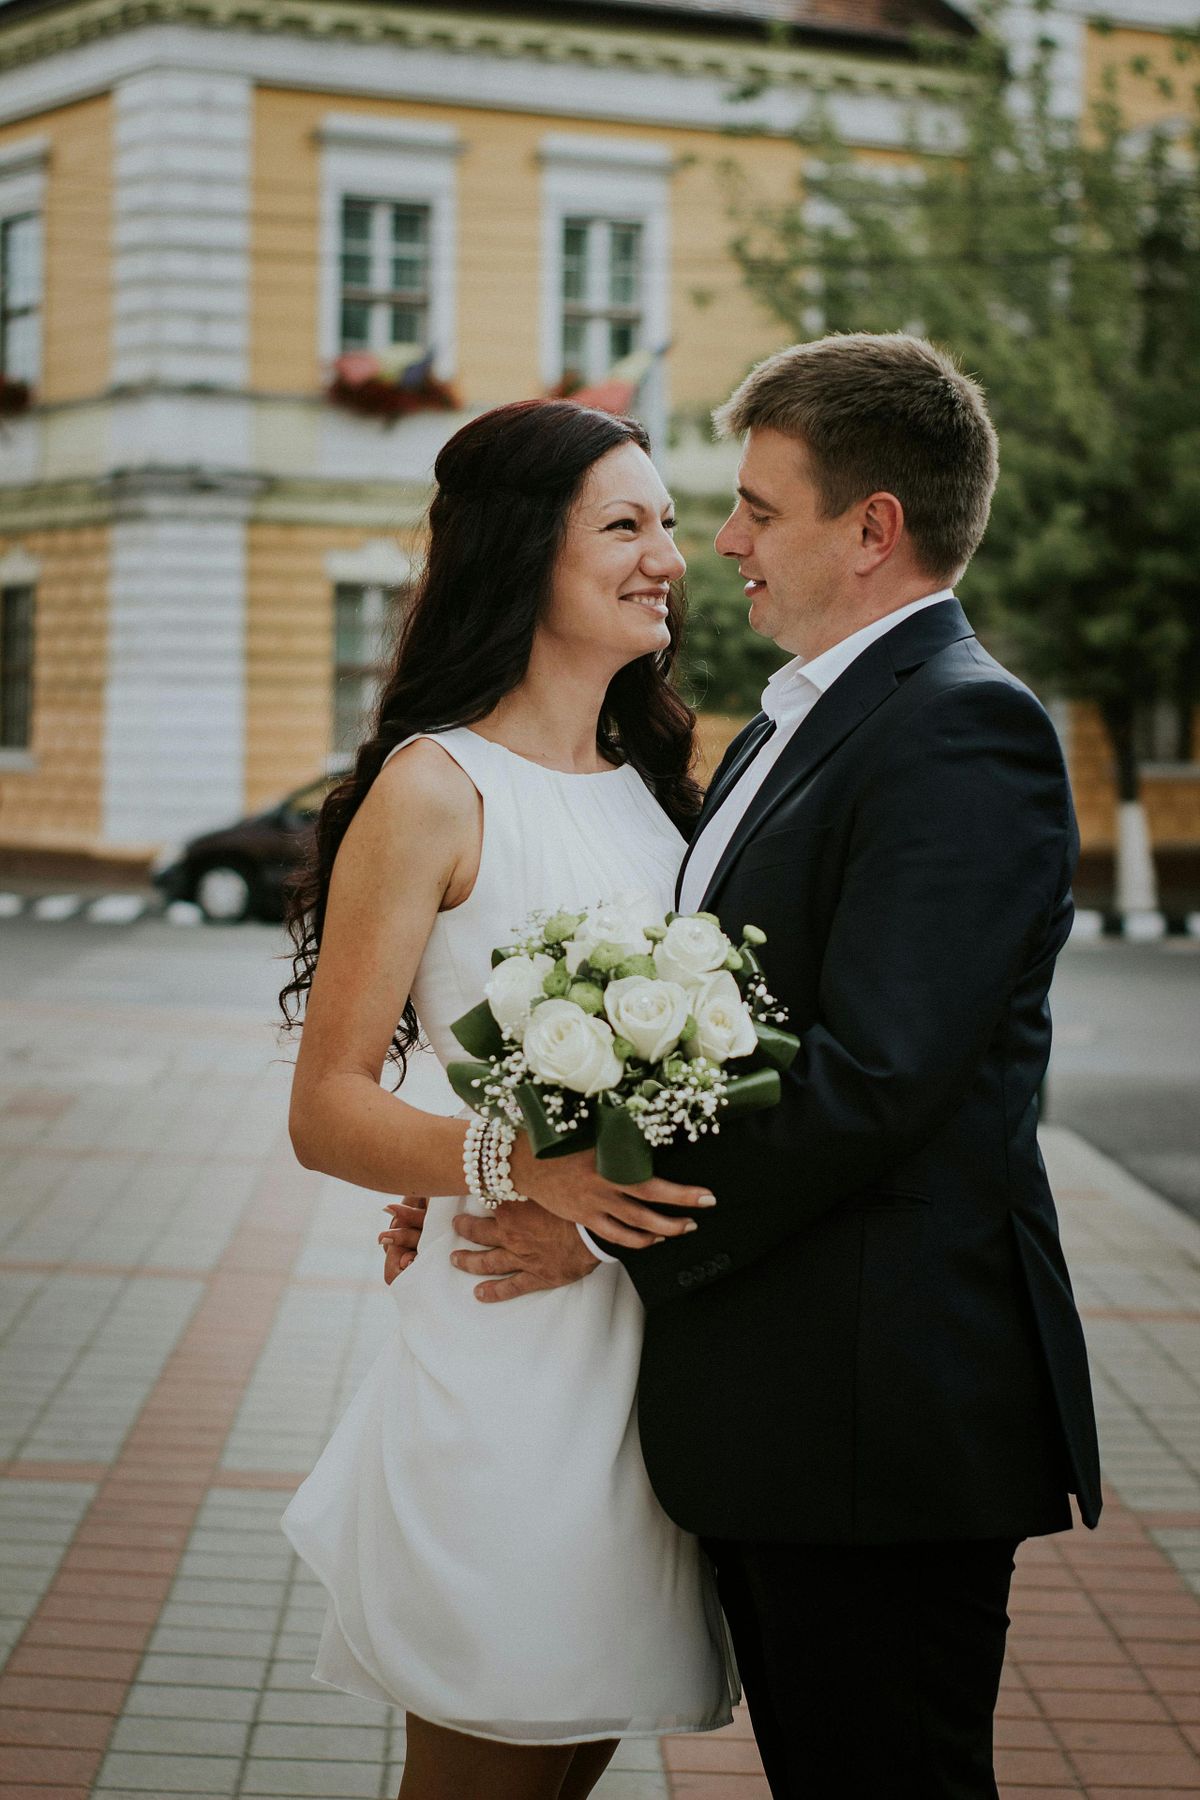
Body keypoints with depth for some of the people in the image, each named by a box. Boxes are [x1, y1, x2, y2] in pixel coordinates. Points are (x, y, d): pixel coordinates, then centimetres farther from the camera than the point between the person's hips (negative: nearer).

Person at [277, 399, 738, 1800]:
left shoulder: (653, 783, 13)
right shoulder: (436, 789, -8)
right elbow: (326, 1111, -13)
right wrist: (520, 1166, -28)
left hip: (658, 1342, 7)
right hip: (511, 1352, -6)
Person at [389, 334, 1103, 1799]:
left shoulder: (963, 727, -15)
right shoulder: (790, 728, 17)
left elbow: (869, 1076, -24)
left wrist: (613, 1226, -14)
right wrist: (509, 1177, 6)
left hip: (883, 1403, -9)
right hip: (770, 1404, 10)